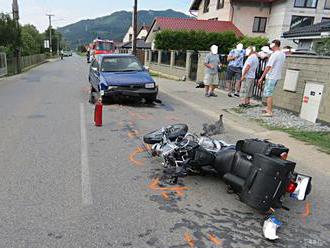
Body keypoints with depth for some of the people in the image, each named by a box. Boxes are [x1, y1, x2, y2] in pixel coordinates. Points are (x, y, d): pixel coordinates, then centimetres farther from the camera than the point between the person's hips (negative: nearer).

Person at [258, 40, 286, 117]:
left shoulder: (274, 55, -17)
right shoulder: (283, 54, 8)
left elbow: (268, 67, -19)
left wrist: (261, 78, -17)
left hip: (271, 77, -9)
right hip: (277, 76, 9)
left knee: (268, 94, -5)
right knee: (268, 93, 20)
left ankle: (269, 112, -5)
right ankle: (268, 108, 27)